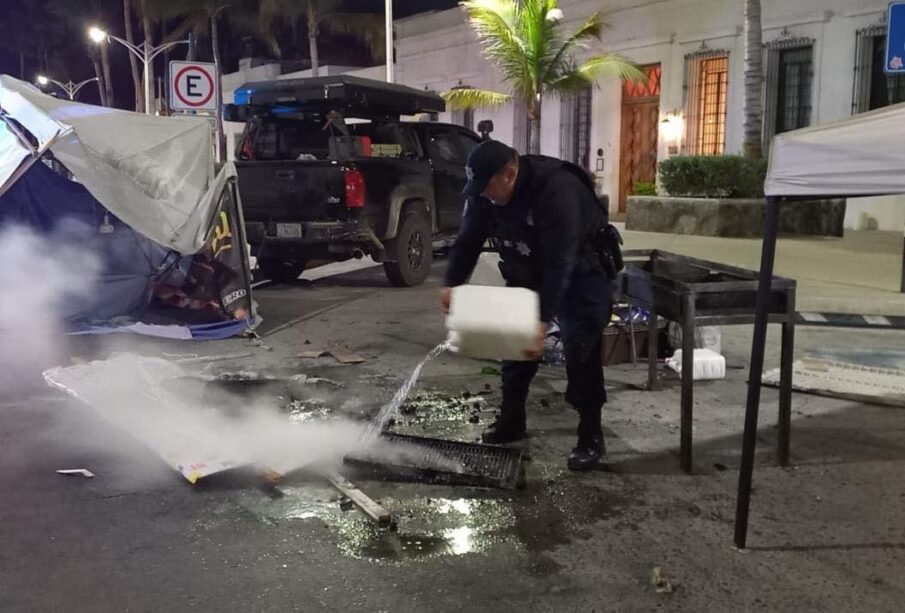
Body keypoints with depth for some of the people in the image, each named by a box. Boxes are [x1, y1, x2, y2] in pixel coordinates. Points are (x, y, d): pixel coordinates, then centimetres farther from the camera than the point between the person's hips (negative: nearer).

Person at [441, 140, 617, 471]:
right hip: (527, 273, 7)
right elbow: (468, 240, -10)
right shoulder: (484, 194, -15)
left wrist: (545, 320, -44)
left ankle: (590, 437, 2)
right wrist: (452, 284, -26)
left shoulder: (557, 189, -37)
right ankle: (511, 421, 22)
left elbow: (560, 262, -40)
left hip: (582, 273, -6)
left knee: (581, 351, -10)